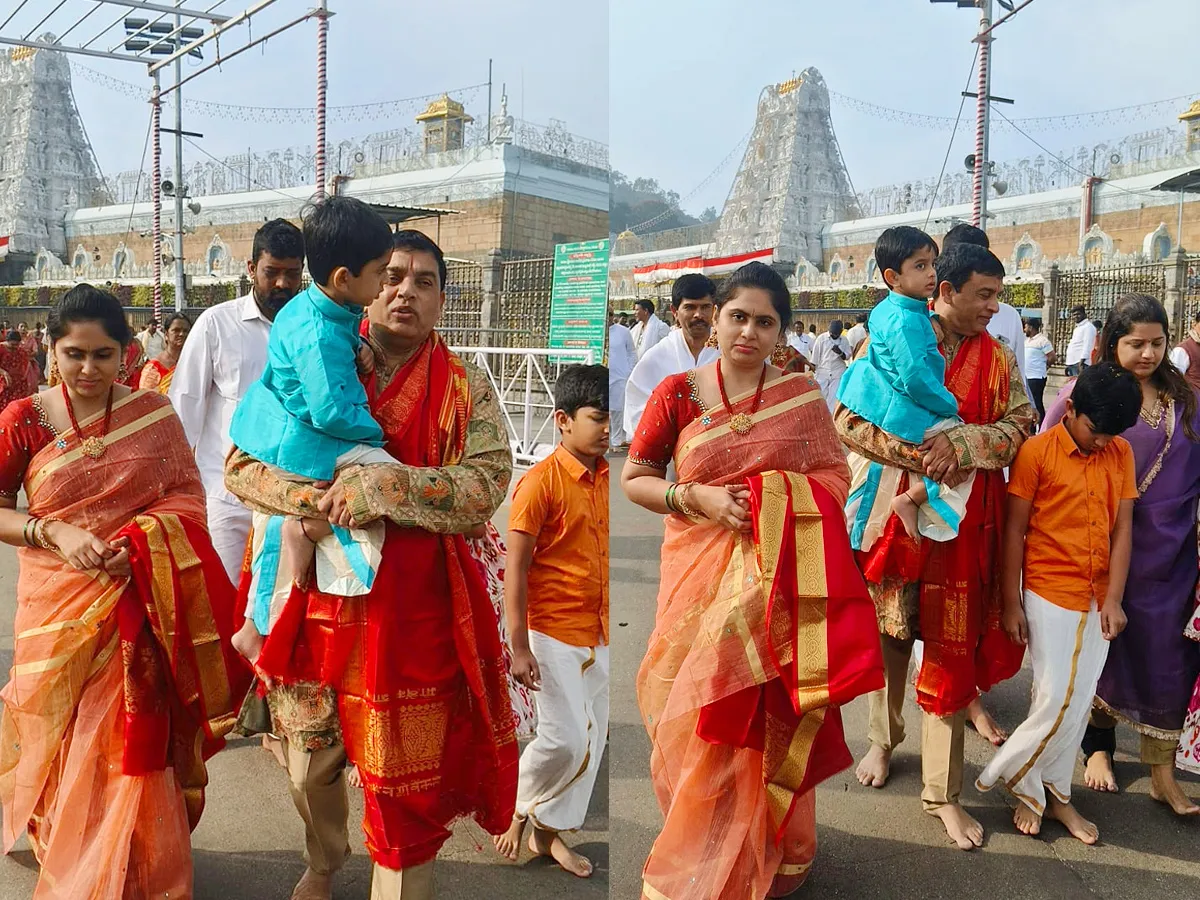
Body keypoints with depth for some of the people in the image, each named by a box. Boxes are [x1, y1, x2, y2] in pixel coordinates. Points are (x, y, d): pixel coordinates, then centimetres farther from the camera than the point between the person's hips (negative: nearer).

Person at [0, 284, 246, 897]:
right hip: (58, 610, 0)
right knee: (66, 746, 11)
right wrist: (54, 532, -15)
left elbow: (189, 496, -1)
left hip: (142, 605, 0)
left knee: (134, 746, 5)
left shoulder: (153, 413, -1)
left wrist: (137, 540, -17)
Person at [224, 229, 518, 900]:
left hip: (415, 609, -3)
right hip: (319, 597, 3)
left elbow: (486, 488, -16)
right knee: (310, 760, 22)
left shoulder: (467, 389, -4)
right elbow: (242, 465, -1)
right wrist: (324, 499, -18)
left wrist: (376, 485, -25)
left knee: (407, 777, 8)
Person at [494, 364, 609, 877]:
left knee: (592, 740, 12)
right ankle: (519, 810, 24)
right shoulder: (540, 483, -16)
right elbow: (516, 569, -15)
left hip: (599, 634, 7)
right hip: (553, 633, -7)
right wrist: (519, 647, -16)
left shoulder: (605, 478, 3)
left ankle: (550, 831, 29)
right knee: (566, 738, -5)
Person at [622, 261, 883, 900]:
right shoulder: (677, 393, 1)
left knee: (769, 722, 4)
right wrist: (698, 499, -13)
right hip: (703, 582, 0)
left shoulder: (802, 394, 4)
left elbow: (837, 472, 8)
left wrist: (791, 504, -12)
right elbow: (633, 478, 3)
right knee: (703, 722, 2)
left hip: (782, 584, 1)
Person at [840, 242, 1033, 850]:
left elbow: (1019, 427, -1)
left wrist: (961, 444, -20)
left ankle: (943, 793, 16)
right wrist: (918, 454, -21)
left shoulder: (997, 358, 4)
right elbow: (847, 419, -10)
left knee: (951, 650, 4)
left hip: (962, 522, 1)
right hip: (894, 510, -1)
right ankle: (883, 740, 41)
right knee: (889, 632, 14)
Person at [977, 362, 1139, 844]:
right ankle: (1025, 787, 19)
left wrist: (1113, 599, -4)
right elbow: (1014, 530, -8)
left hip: (1096, 599, 5)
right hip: (1048, 593, -5)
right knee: (1056, 700, -3)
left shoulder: (1121, 453, 4)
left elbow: (1122, 529, 3)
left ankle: (1054, 794, 25)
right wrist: (1011, 603, -7)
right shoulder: (1037, 451, -10)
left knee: (1079, 702, 10)